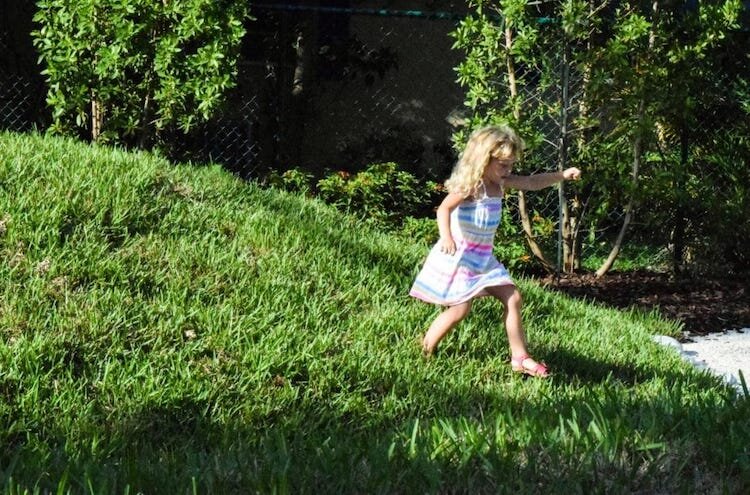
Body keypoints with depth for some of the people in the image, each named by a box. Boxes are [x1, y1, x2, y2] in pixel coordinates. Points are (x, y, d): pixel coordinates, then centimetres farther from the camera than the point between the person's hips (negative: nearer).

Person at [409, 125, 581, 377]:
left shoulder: (499, 184, 6)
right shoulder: (470, 185, -19)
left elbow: (531, 182, 16)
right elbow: (444, 209, -32)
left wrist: (562, 175, 4)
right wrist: (446, 236, -49)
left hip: (484, 257, 9)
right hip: (458, 256, -9)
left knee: (513, 298, 4)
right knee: (459, 309, -9)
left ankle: (520, 357, 11)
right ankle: (425, 351, 10)